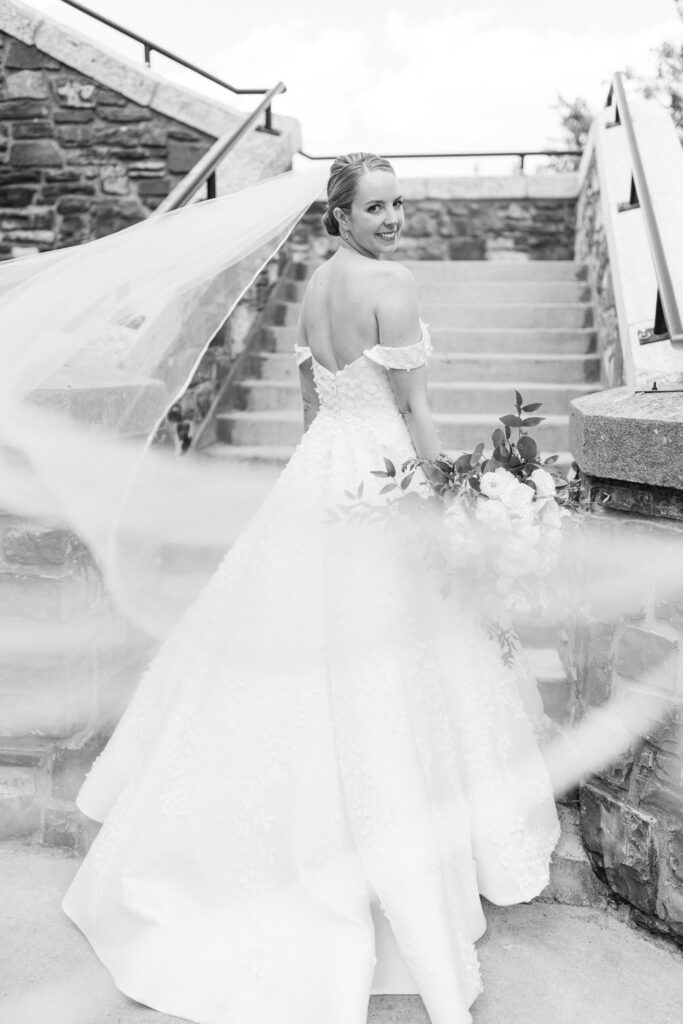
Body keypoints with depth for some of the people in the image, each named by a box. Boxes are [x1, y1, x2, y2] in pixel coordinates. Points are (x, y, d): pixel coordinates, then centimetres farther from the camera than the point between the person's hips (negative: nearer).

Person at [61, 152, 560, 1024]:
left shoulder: (312, 285, 11)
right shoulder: (390, 282, -13)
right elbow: (412, 408, -15)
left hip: (315, 474, 8)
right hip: (384, 480, -8)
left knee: (298, 652, 18)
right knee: (384, 676, 3)